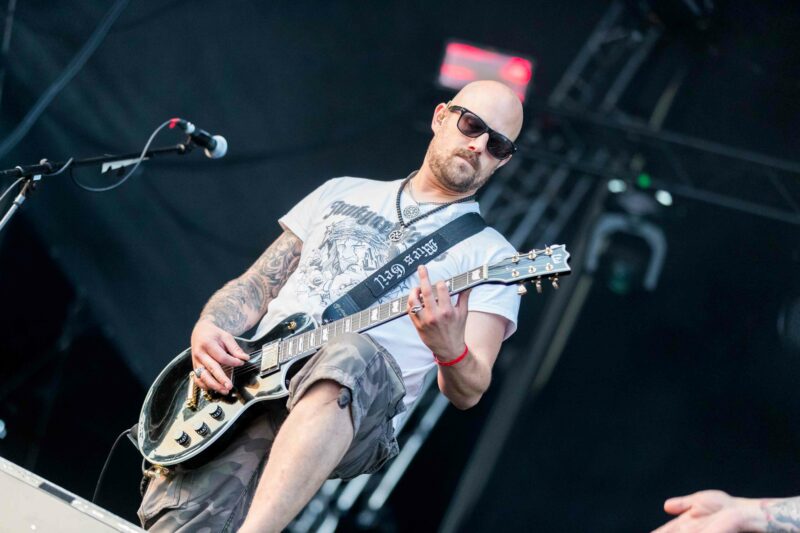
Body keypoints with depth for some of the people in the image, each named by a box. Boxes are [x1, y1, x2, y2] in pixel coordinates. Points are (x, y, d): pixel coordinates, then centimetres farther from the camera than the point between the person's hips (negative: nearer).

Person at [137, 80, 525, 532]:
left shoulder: (491, 255, 9)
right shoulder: (343, 192, 21)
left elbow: (467, 393, 1)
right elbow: (257, 285, 21)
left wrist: (451, 351, -23)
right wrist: (208, 329, 0)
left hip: (354, 412, -2)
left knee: (354, 355, -41)